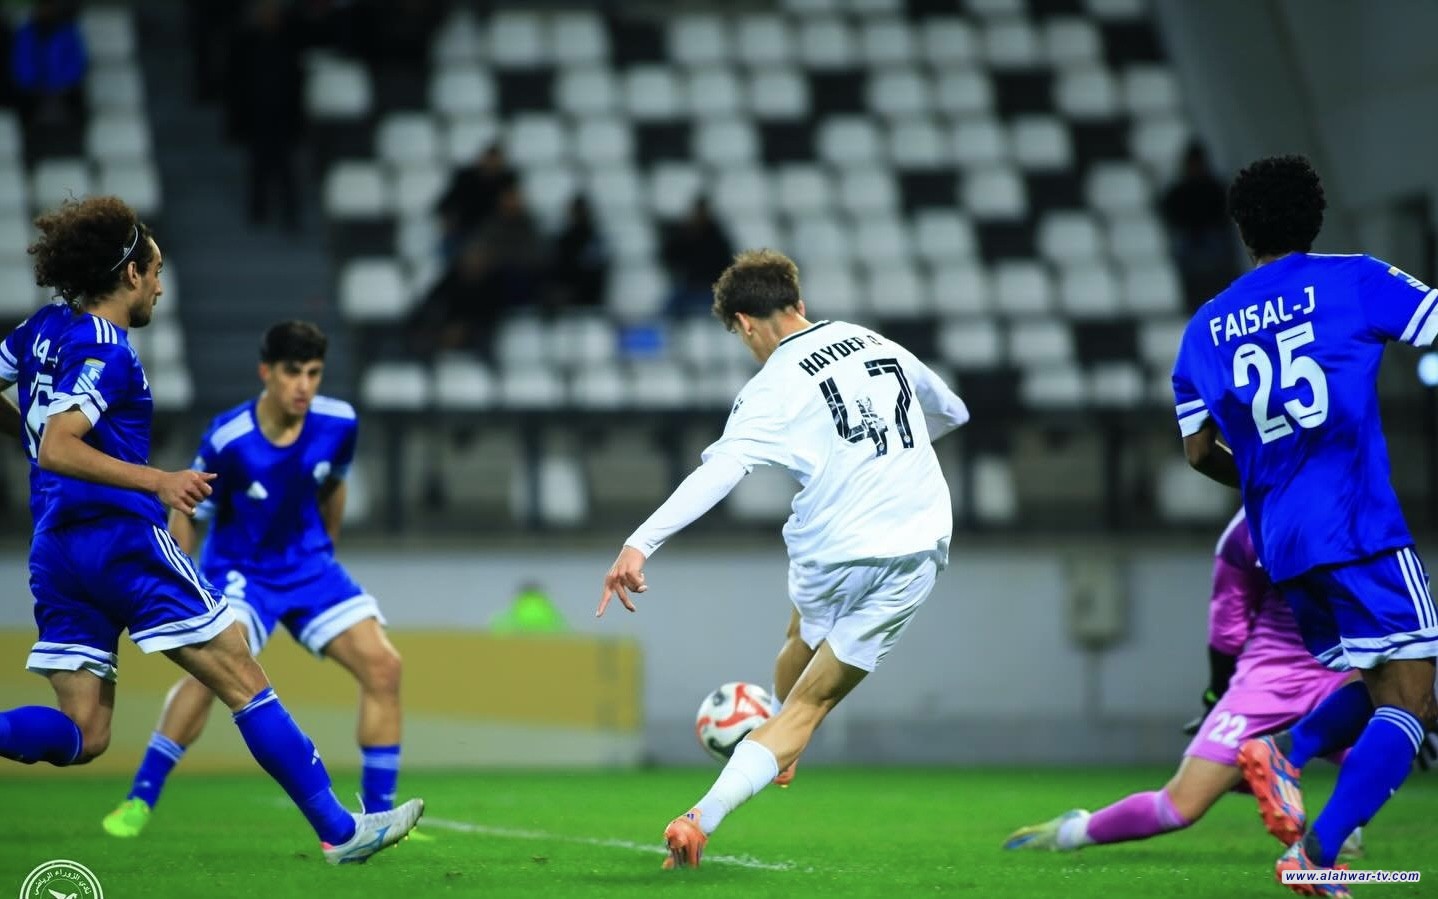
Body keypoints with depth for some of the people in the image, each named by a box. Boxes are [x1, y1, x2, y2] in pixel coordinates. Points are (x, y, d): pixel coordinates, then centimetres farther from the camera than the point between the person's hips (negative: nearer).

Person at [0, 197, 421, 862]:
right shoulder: (106, 351, -12)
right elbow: (56, 449, -23)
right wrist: (157, 481, -27)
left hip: (54, 551, 9)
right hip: (122, 537, -9)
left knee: (82, 735, 6)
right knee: (246, 685, -1)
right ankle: (338, 830, 1)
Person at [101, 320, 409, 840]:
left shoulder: (339, 424, -10)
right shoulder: (227, 440, -22)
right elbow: (185, 514, -9)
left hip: (310, 564, 4)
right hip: (239, 568, -4)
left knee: (383, 666, -9)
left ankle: (377, 814, 1)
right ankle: (140, 800, -16)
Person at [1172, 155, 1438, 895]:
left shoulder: (1207, 327, 13)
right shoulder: (1353, 281, 1)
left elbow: (1199, 451, 16)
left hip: (1279, 542, 6)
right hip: (1358, 529, -6)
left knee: (1378, 690, 20)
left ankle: (1283, 753, -7)